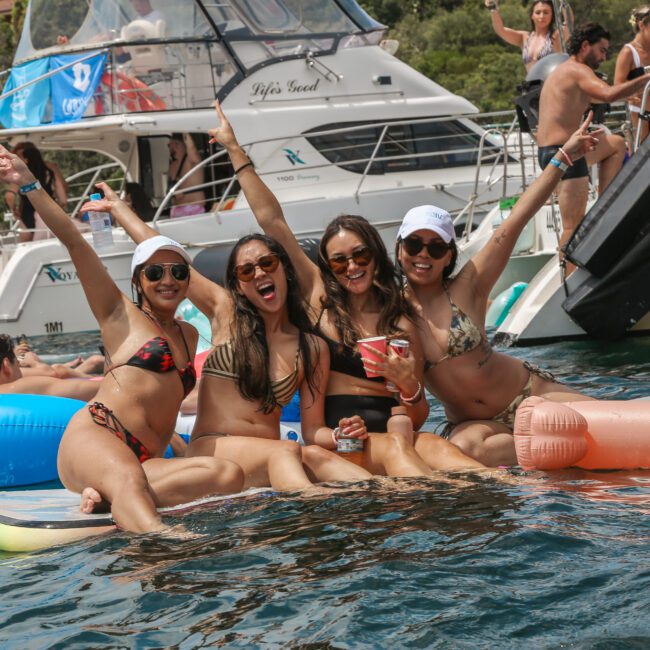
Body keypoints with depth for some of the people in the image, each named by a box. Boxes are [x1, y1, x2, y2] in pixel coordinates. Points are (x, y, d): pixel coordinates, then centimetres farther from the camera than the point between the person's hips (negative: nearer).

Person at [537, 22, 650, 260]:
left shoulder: (562, 71, 20)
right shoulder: (577, 70, -11)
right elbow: (609, 94, -28)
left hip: (548, 150, 10)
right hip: (564, 153, -10)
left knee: (616, 144, 29)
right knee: (574, 227, -9)